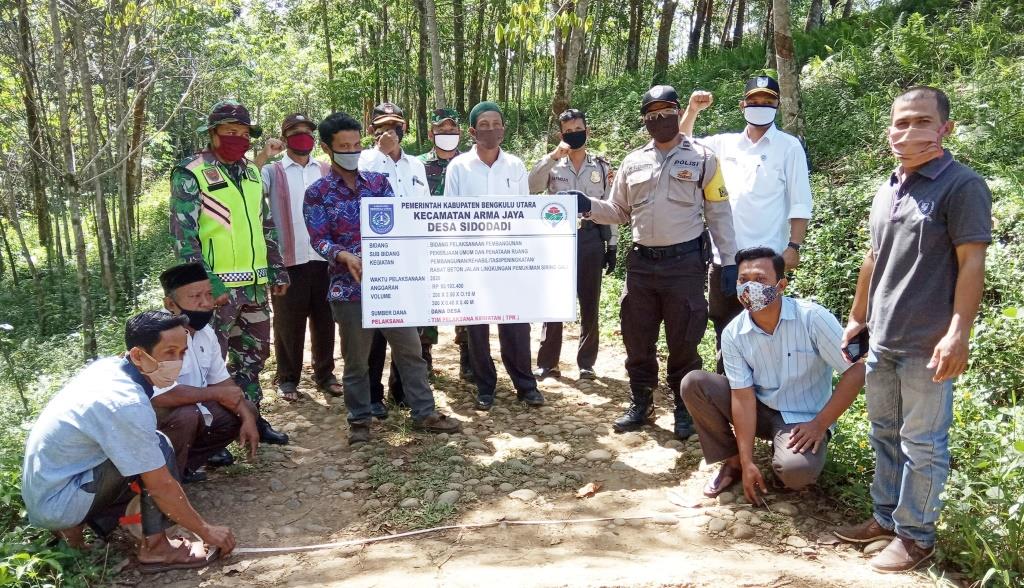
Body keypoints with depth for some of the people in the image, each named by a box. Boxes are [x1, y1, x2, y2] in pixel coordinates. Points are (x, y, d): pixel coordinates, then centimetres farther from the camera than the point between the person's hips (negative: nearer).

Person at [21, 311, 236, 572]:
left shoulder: (108, 365, -3)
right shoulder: (126, 404, -28)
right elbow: (161, 486, -22)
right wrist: (207, 530, -13)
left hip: (40, 490, 9)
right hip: (56, 503, -9)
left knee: (148, 460, 12)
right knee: (159, 448, -16)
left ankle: (75, 524, 11)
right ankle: (155, 546, -9)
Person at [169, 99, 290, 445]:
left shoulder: (252, 174, 13)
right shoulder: (191, 175, -7)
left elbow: (267, 227, 19)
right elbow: (183, 236, -13)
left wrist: (277, 271, 13)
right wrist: (208, 284, -19)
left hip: (255, 284, 7)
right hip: (217, 286, -7)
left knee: (253, 354, 15)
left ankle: (251, 418, 29)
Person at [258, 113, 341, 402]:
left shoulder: (328, 171, 12)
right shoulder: (273, 171, 4)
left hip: (324, 257, 2)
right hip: (288, 259, -2)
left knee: (324, 319, 11)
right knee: (289, 321, 6)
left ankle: (324, 373, 24)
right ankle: (288, 378, 19)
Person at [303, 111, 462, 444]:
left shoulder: (378, 182, 8)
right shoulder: (317, 193, -1)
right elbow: (319, 239, -7)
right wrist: (345, 256, -26)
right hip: (350, 286, -3)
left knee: (410, 349, 7)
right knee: (356, 358, 8)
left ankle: (424, 413, 19)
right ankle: (359, 420, 23)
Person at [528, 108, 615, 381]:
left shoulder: (602, 167, 6)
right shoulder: (553, 165, 4)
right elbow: (531, 186, -15)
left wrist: (612, 246, 3)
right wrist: (554, 155, -20)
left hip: (591, 239, 1)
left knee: (589, 304, 7)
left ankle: (586, 363, 18)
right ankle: (547, 363, 12)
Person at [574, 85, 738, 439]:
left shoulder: (702, 158, 0)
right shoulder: (632, 162, 9)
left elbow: (719, 213, 0)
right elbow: (619, 211, 13)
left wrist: (729, 261, -6)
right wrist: (589, 207, -6)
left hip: (685, 263, -3)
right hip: (641, 263, 4)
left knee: (683, 342, 5)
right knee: (637, 339, 10)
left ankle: (684, 408, 22)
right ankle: (640, 403, 26)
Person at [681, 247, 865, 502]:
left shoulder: (812, 318, -21)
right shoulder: (733, 334, -12)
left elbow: (856, 369, -19)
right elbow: (743, 396, -13)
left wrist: (820, 424, -19)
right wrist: (747, 462, -16)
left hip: (804, 419, -3)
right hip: (759, 410, 3)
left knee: (796, 470, -34)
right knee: (693, 383, -16)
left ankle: (783, 451, 6)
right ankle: (733, 462, 1)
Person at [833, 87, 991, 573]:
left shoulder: (962, 186, -9)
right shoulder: (886, 192, 12)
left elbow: (972, 264, -14)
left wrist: (958, 334, -20)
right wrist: (857, 318, 21)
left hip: (927, 346, -7)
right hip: (881, 341, 7)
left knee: (921, 444, 4)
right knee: (885, 434, 17)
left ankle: (916, 535, 18)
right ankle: (887, 517, 31)